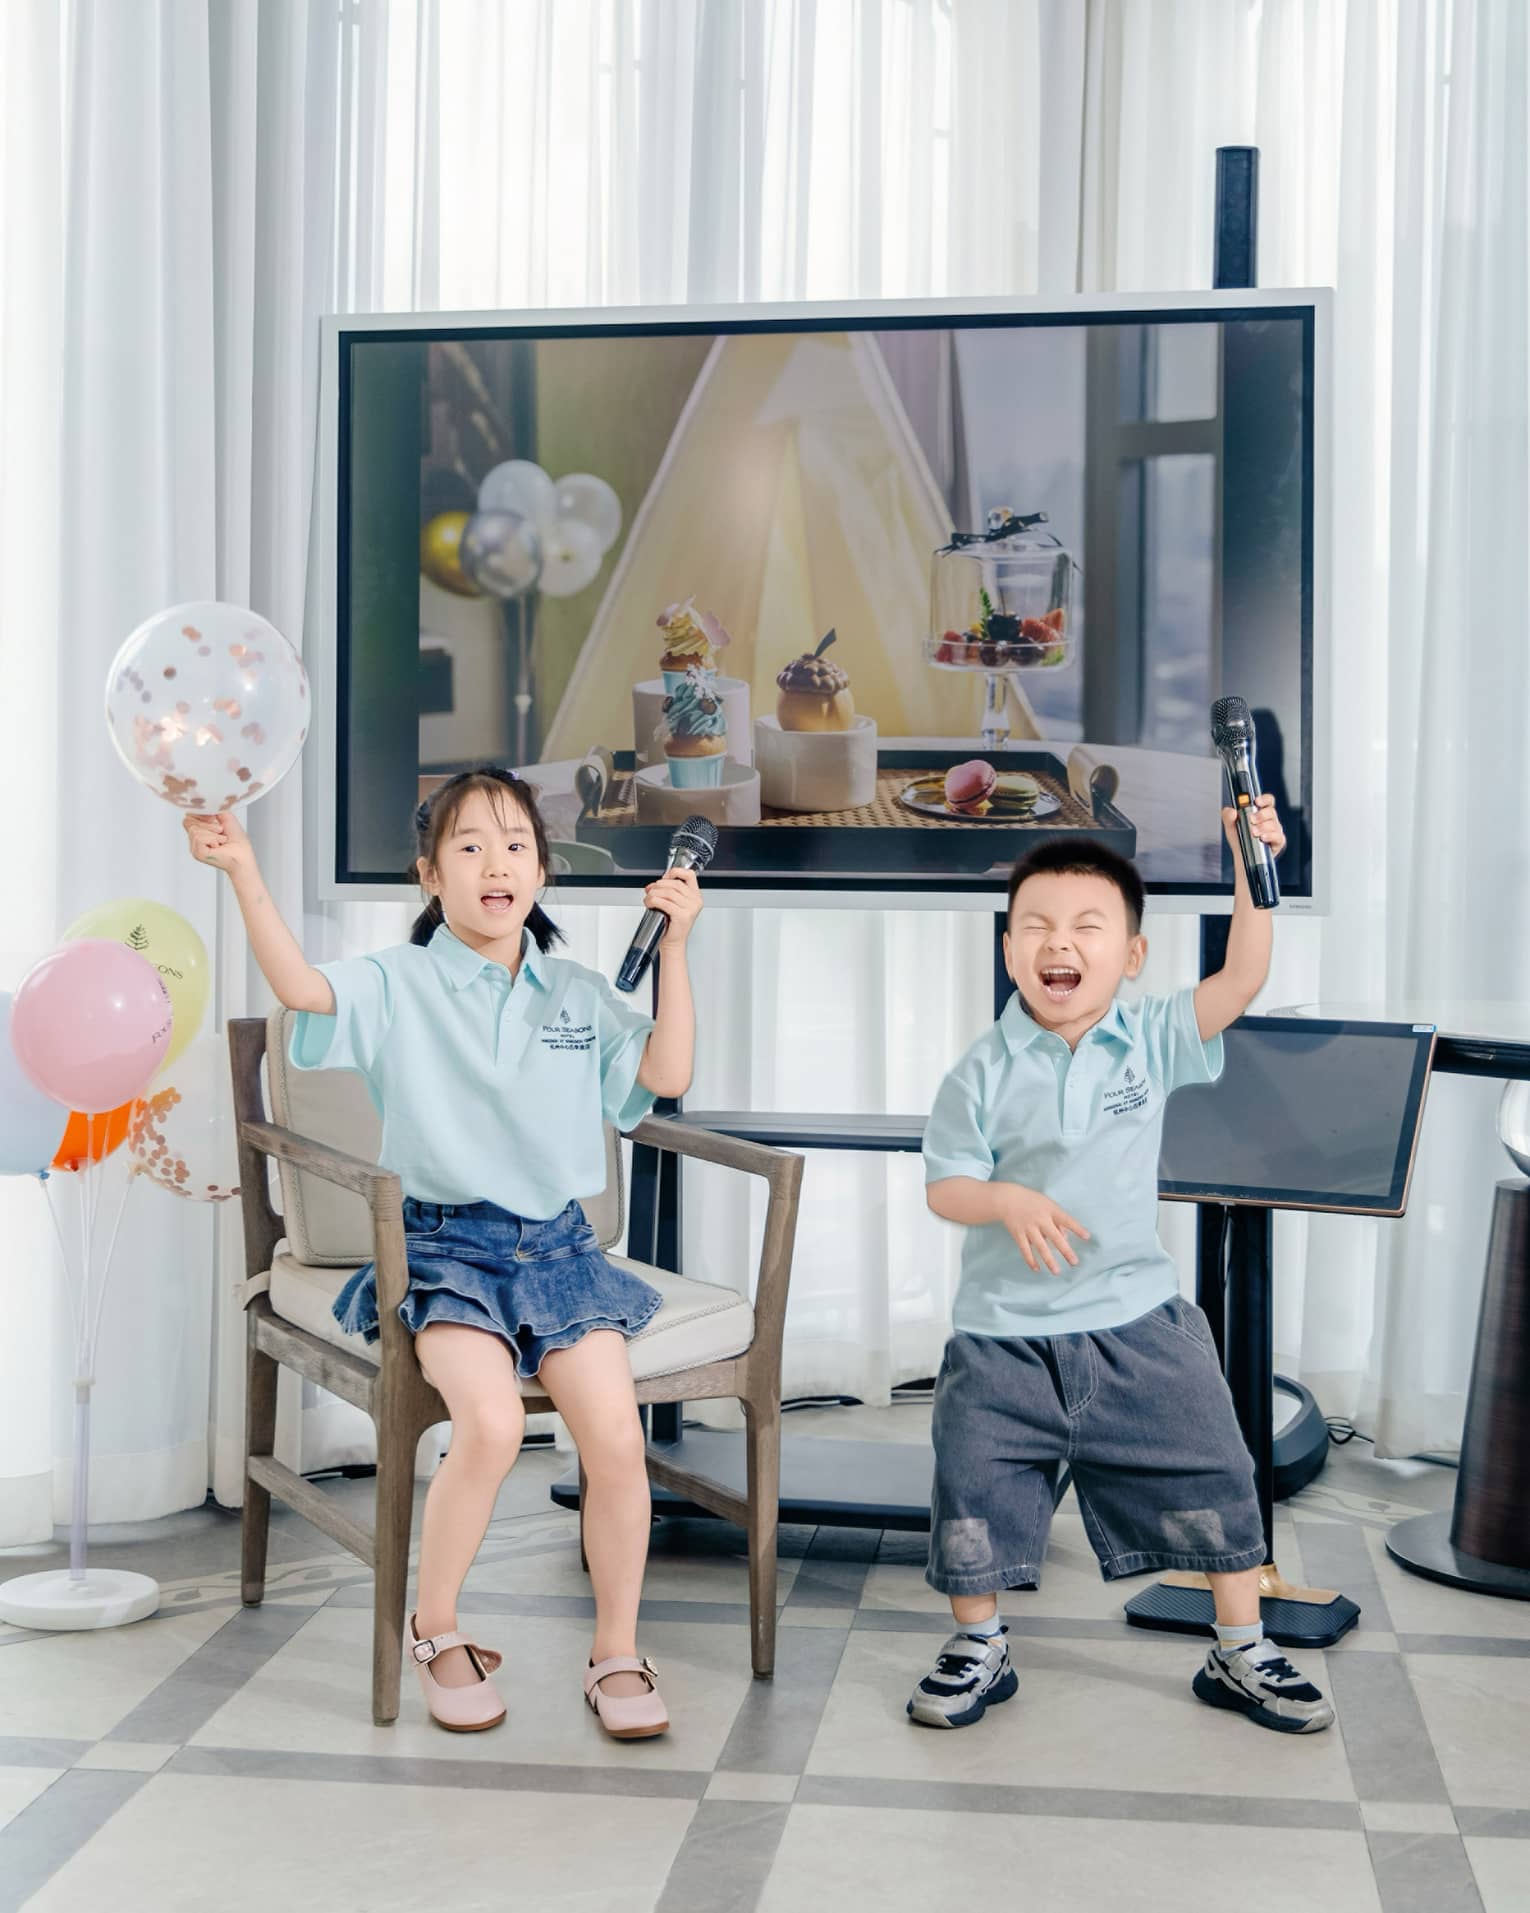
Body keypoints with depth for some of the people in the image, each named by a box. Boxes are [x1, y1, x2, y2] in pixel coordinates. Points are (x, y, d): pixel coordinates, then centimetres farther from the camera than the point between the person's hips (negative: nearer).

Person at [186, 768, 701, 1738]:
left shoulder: (579, 994, 10)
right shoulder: (400, 986, -1)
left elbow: (668, 1075, 2)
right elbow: (301, 986, -19)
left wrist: (674, 947, -2)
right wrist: (244, 871, -31)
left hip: (557, 1244, 3)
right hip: (447, 1247, -3)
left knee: (616, 1432, -15)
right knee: (492, 1421, -27)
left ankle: (618, 1652, 5)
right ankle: (436, 1630, -1)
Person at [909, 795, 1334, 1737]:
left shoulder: (1153, 1041, -3)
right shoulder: (986, 1070, -6)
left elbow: (1240, 980, -14)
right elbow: (945, 1184, -5)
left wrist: (1251, 868, -25)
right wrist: (1007, 1201, -25)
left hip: (1140, 1322, 1)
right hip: (1004, 1333, -1)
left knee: (1214, 1481, 6)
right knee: (975, 1488, 3)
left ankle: (1242, 1653, 25)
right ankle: (979, 1647, 27)